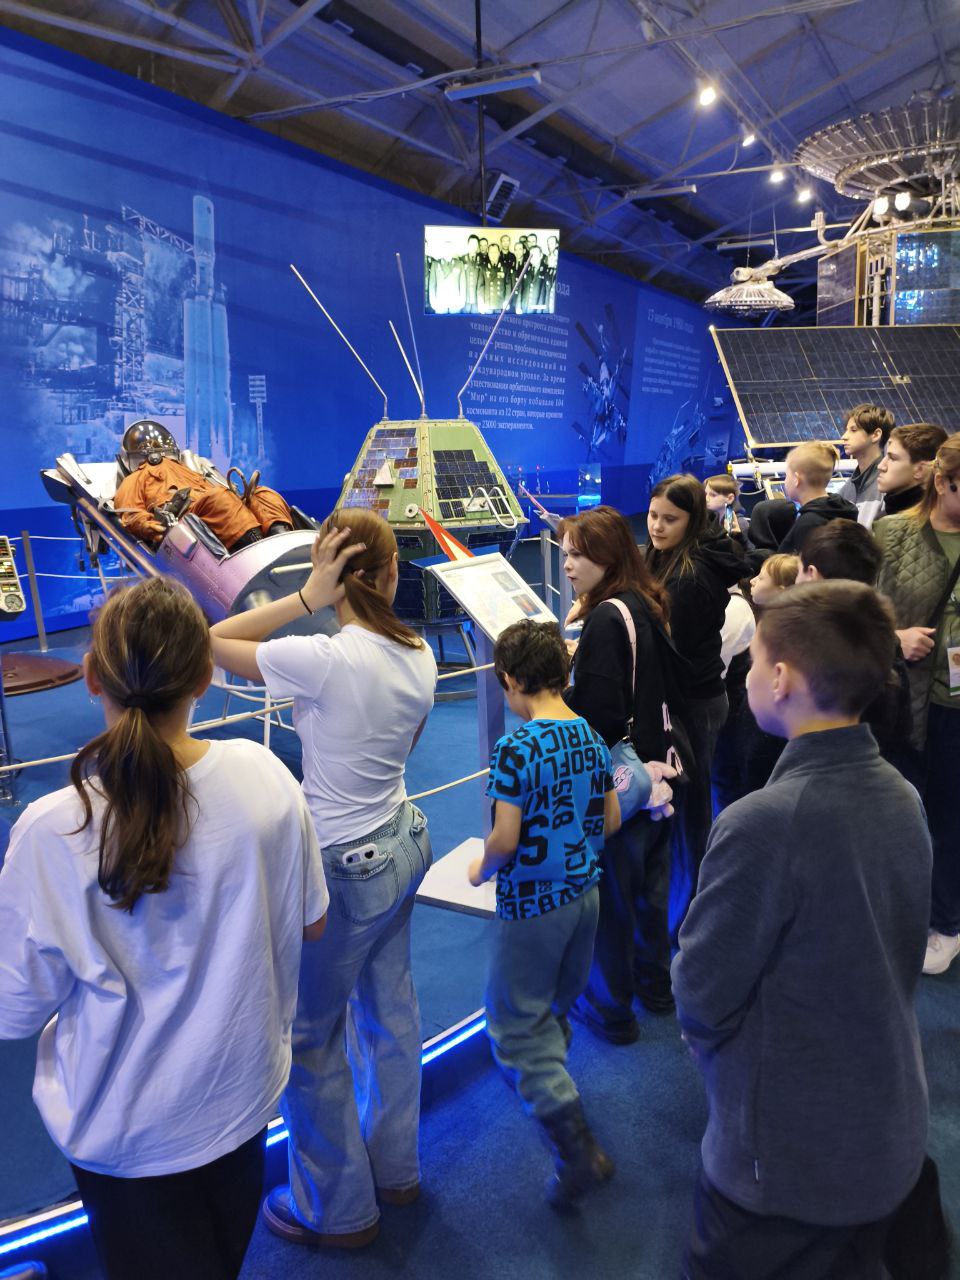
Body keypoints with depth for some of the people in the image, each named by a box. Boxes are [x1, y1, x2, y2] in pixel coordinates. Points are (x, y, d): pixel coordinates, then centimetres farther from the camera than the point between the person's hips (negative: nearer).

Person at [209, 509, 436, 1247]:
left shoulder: (322, 661, -27)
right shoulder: (419, 656, -4)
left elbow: (213, 642, -14)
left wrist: (307, 599, -19)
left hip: (345, 867, -8)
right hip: (403, 842, 8)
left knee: (310, 1037, 13)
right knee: (389, 1008, 23)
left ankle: (339, 1211, 33)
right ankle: (395, 1167, 45)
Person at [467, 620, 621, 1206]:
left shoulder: (516, 748, -22)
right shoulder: (592, 737, -1)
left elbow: (506, 839, -23)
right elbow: (612, 820, 6)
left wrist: (482, 868, -3)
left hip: (531, 902, -7)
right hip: (584, 890, 7)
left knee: (517, 1025, 6)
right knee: (558, 1007, 27)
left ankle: (578, 1146, 2)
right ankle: (548, 1082, 49)